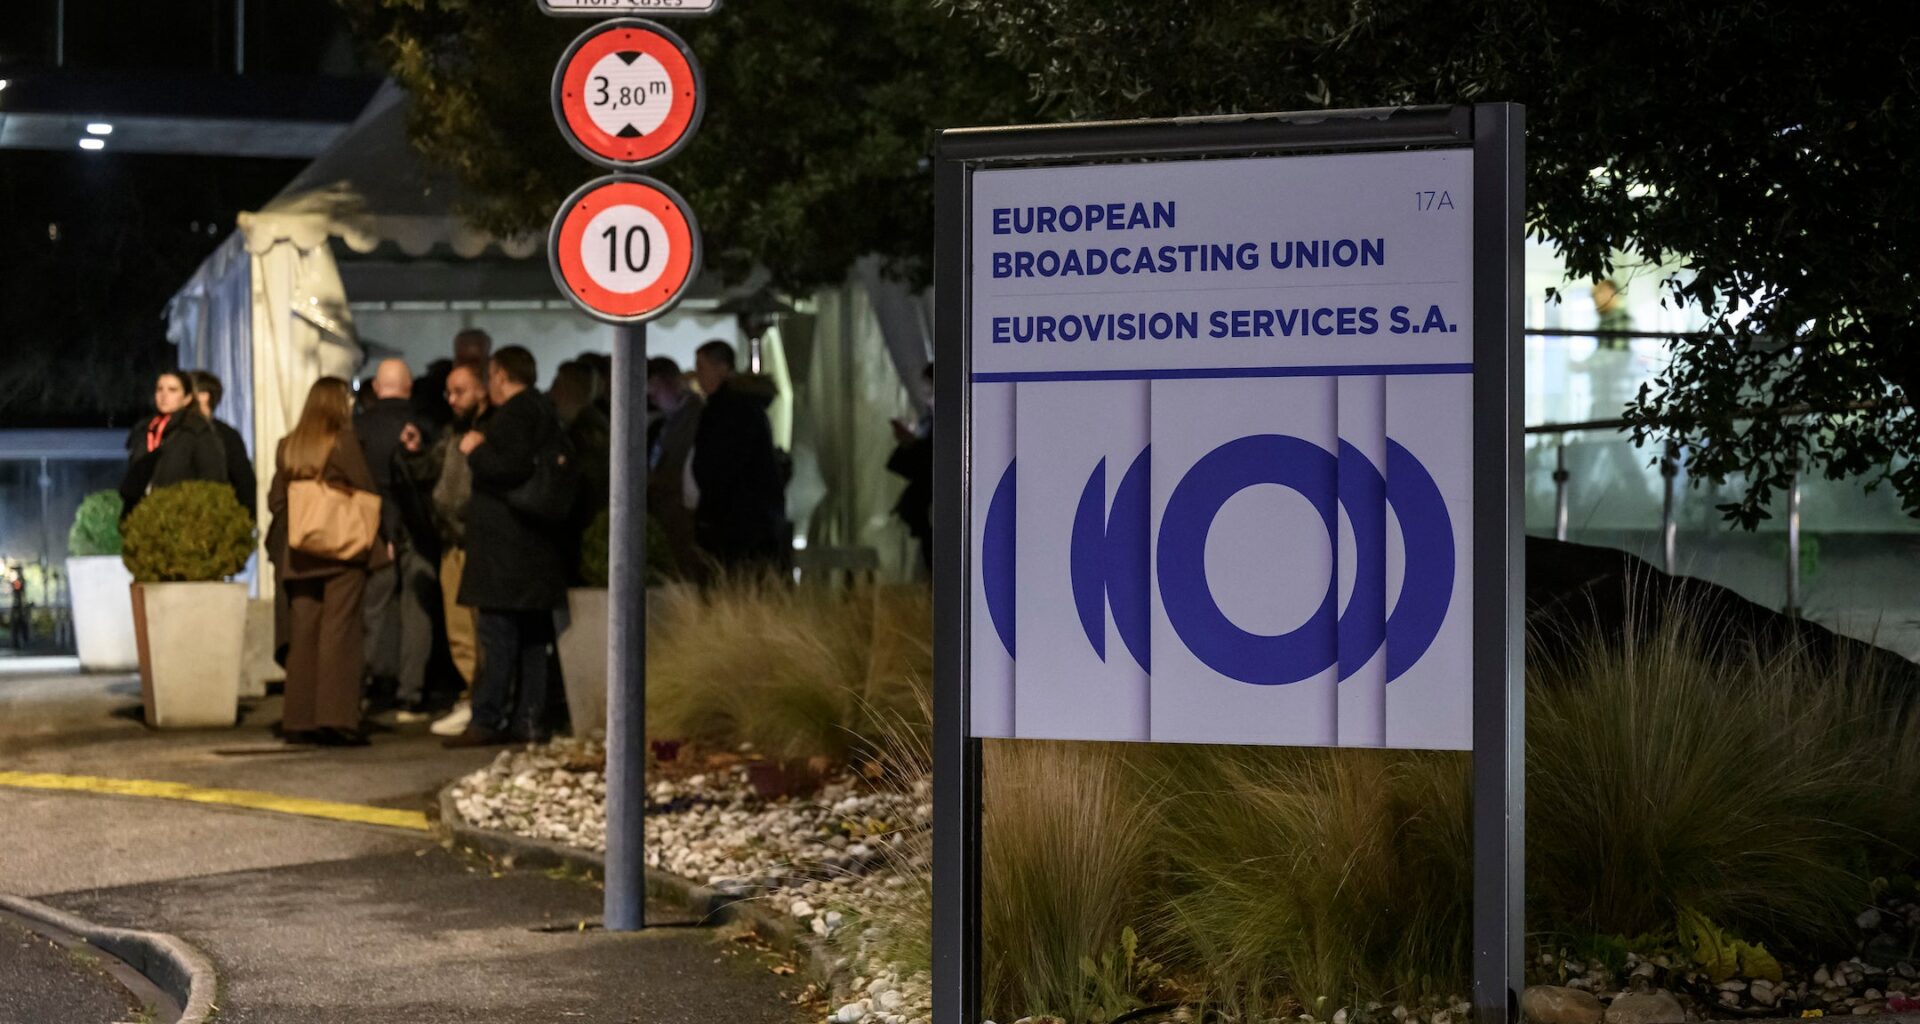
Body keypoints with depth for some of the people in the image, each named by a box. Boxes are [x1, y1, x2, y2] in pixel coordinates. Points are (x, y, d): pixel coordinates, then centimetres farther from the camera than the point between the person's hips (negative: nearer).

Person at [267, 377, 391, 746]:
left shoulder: (287, 447, 7)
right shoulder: (344, 442, -8)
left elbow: (275, 500, 10)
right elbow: (366, 493, -5)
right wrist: (381, 539, 5)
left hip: (298, 554, 5)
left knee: (302, 635, 8)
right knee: (339, 633, -4)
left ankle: (299, 720, 9)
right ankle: (337, 719, -9)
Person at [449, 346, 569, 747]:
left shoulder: (514, 414, -13)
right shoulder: (545, 411, 18)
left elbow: (512, 469, -24)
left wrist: (477, 451, -10)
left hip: (506, 544, -10)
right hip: (539, 544, 10)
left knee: (498, 634, -10)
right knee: (532, 635, 9)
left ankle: (487, 721, -10)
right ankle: (529, 718, 11)